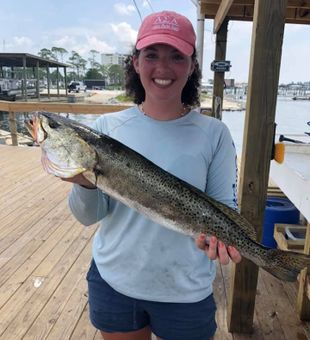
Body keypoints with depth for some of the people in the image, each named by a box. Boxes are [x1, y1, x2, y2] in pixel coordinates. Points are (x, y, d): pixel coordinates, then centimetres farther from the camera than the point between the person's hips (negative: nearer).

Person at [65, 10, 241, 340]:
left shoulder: (214, 134, -10)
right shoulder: (107, 126, -7)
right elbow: (90, 216, -6)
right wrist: (84, 184, -26)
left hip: (186, 289, -1)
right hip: (113, 279, 2)